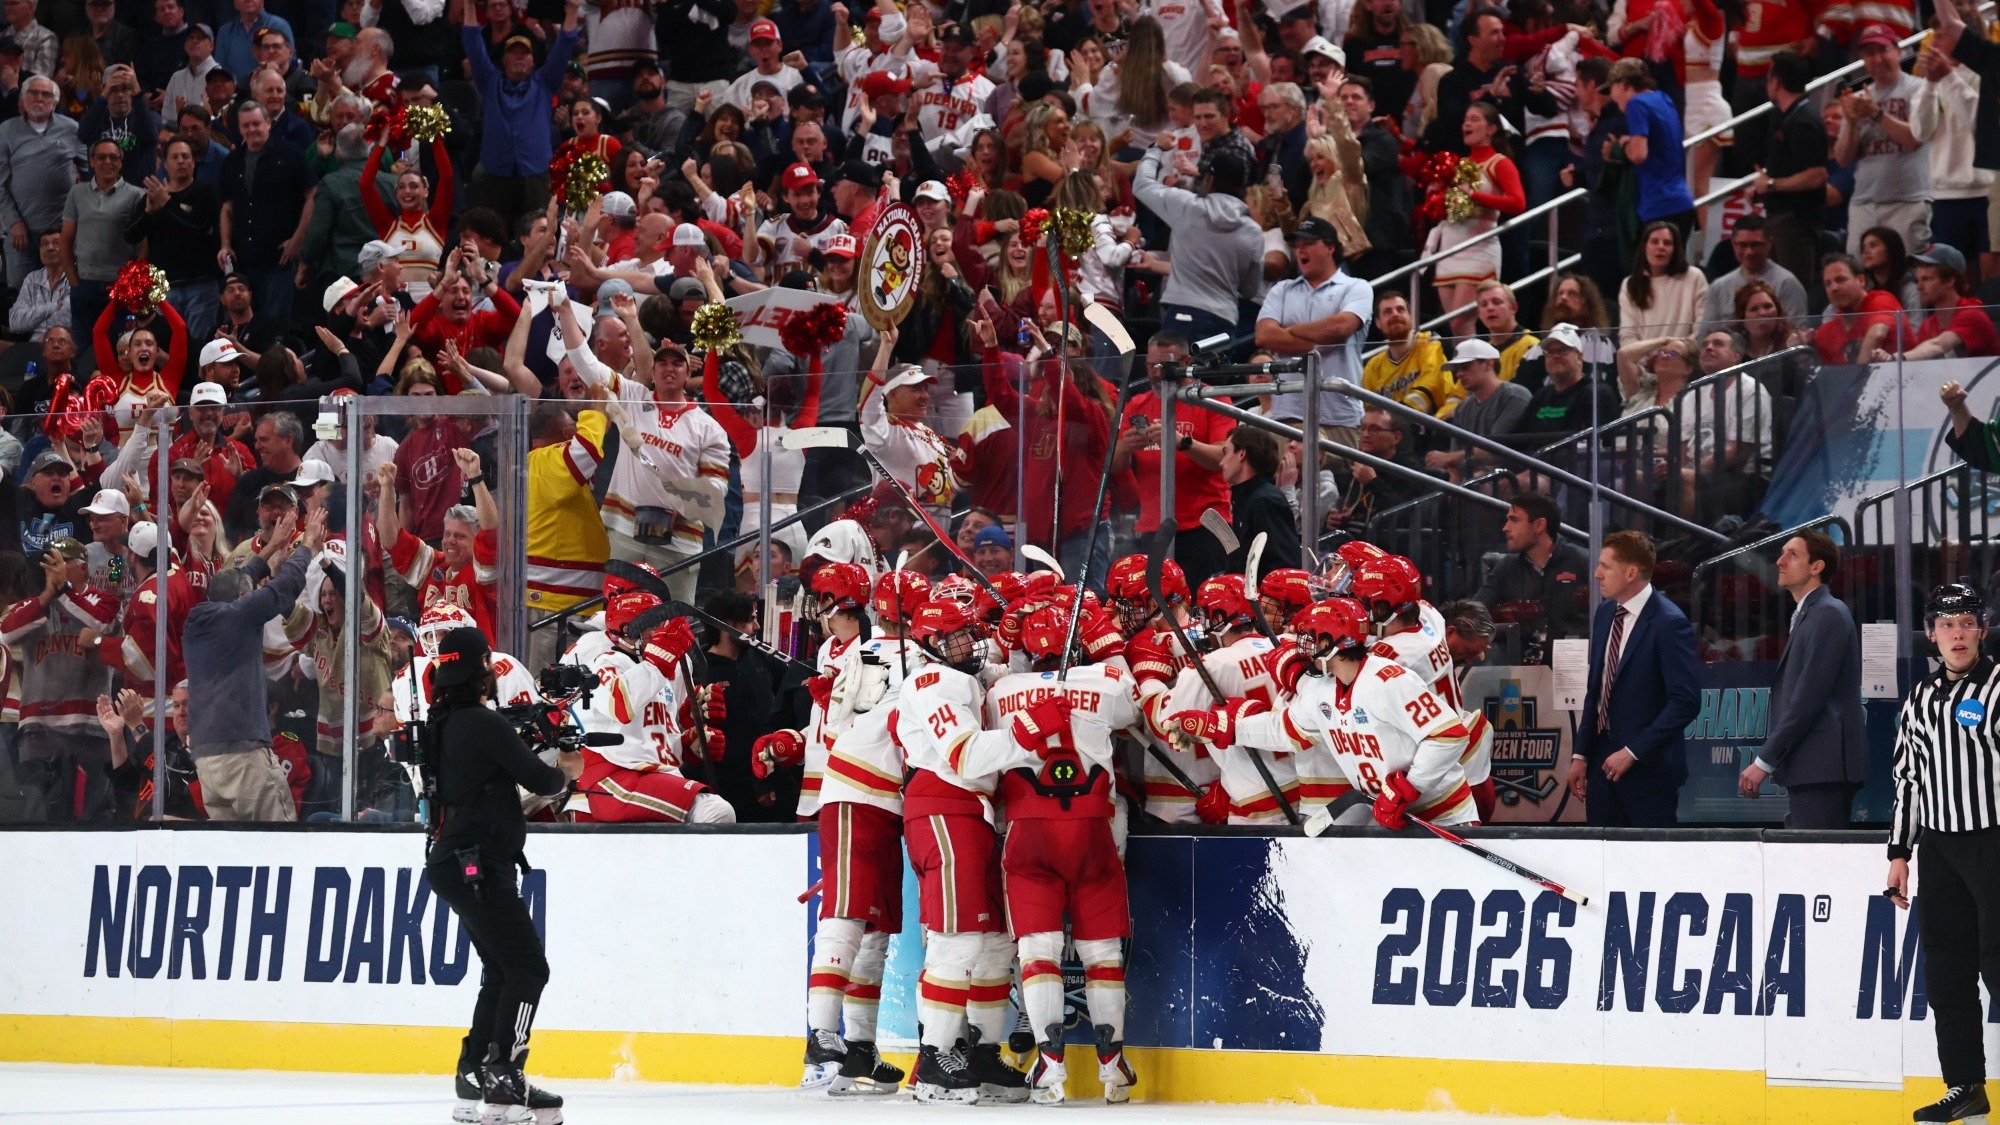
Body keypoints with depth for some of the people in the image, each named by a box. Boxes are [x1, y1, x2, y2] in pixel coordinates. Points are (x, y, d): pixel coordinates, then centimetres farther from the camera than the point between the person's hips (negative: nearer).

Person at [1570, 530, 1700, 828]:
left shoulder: (1668, 623, -15)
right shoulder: (1606, 613, 10)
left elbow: (1686, 702, -19)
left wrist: (1633, 752, -19)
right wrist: (1581, 754, 12)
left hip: (1648, 768, -7)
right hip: (1604, 760, 7)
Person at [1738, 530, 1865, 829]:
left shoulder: (1828, 614, -9)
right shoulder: (1807, 614, 21)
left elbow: (1808, 698, -16)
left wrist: (1765, 761, -16)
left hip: (1823, 767, -10)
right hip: (1809, 769, 10)